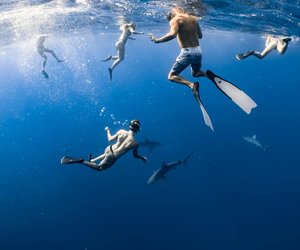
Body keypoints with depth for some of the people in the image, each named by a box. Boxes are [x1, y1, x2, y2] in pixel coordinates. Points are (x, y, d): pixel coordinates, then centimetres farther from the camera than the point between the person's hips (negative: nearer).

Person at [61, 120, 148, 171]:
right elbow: (136, 155, 1)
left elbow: (110, 139, 6)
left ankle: (92, 160, 42)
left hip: (109, 149, 6)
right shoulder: (135, 143, -17)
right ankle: (81, 161, -9)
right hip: (112, 157, -5)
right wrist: (143, 158, 20)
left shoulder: (121, 131, -8)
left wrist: (108, 131, 24)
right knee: (99, 168, 14)